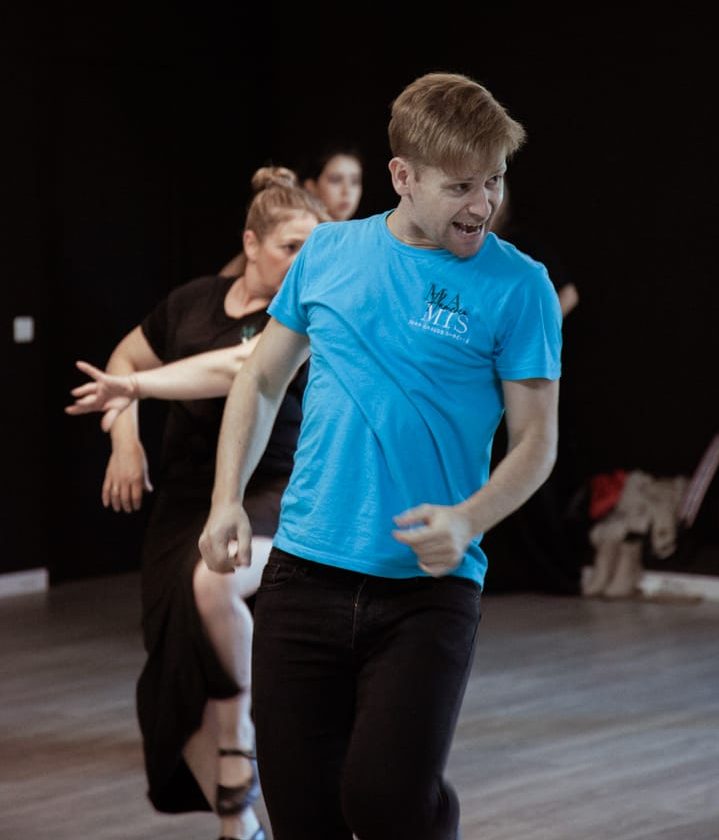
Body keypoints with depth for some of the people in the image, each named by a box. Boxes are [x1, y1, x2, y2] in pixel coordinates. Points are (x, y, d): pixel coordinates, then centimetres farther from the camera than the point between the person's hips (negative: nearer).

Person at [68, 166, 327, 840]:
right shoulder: (195, 302, 4)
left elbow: (238, 368, -25)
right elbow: (126, 357, 19)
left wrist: (132, 387, -20)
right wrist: (126, 439, 4)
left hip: (271, 496, -4)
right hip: (187, 501, 5)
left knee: (213, 582, -38)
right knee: (181, 679, 0)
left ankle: (243, 725, -12)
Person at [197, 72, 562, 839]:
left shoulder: (518, 286, -3)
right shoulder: (327, 251, 7)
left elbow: (536, 438, -2)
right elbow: (261, 380, 16)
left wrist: (468, 521, -19)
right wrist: (228, 500, 5)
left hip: (429, 585, -3)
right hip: (303, 574, 3)